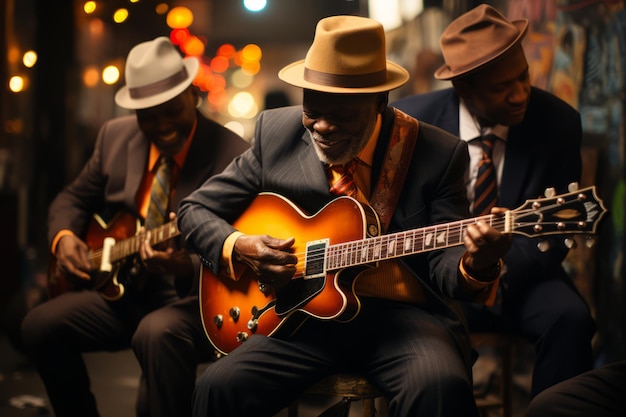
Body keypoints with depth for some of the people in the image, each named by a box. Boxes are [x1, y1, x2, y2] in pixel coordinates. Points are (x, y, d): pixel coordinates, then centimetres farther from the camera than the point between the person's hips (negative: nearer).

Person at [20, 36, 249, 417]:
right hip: (121, 288, 6)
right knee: (40, 326, -10)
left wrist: (186, 267, -38)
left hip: (194, 298, -6)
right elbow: (74, 198, 17)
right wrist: (64, 238, -4)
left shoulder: (232, 156, -15)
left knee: (159, 333, -37)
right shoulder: (116, 136, 4)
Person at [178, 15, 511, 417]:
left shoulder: (437, 154, -4)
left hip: (402, 316, -1)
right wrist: (239, 248, -10)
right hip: (300, 313, 2)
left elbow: (441, 259, -6)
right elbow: (195, 209, 10)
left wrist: (473, 264, -30)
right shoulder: (276, 132, 2)